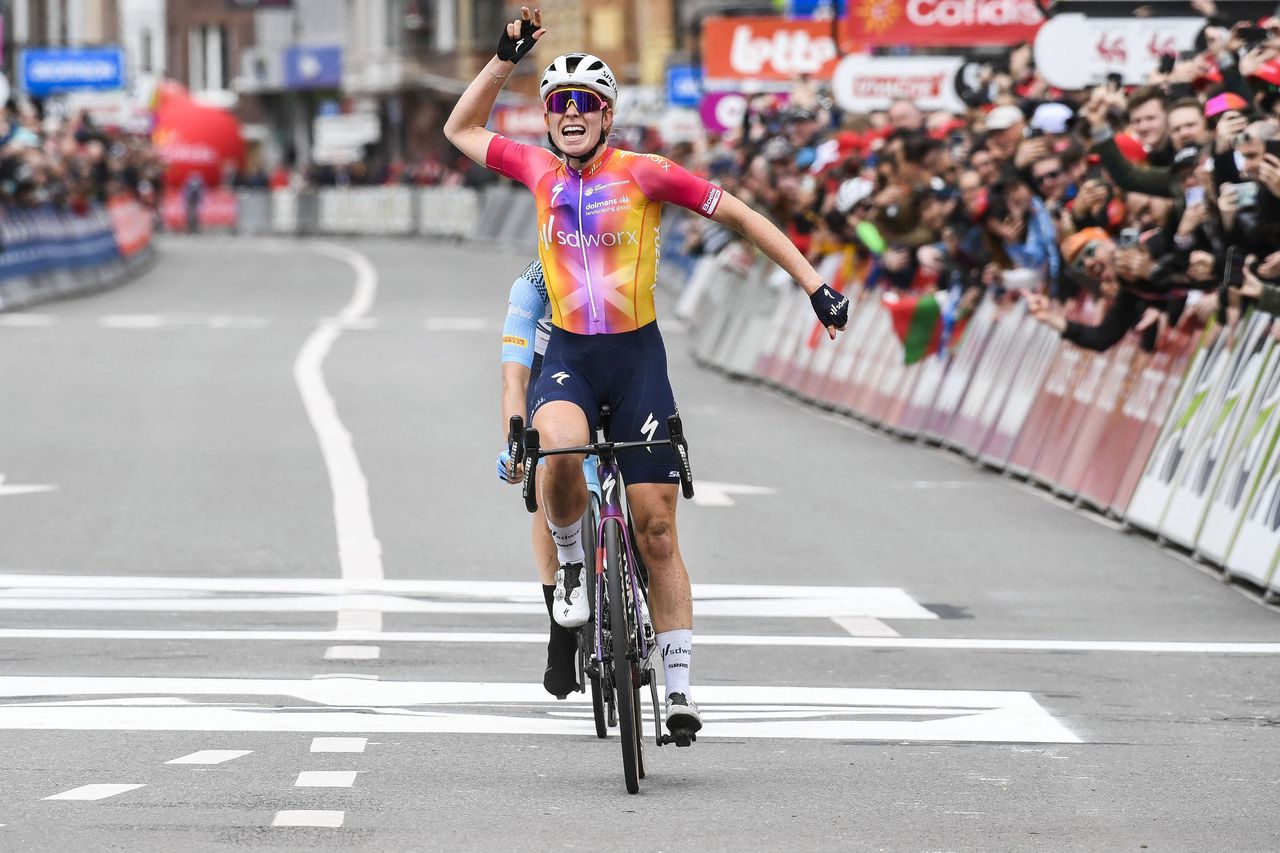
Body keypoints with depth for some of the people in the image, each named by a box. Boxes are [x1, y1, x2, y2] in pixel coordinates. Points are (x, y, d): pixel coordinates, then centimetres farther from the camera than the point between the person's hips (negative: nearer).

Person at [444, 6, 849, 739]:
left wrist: (815, 283, -4)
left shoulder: (644, 174, -7)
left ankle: (679, 684, 6)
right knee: (562, 450, -34)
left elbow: (740, 216, 0)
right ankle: (571, 566, -6)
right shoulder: (539, 169, 4)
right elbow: (460, 130, 16)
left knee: (657, 528, -1)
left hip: (638, 356, -1)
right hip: (569, 355, 1)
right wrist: (505, 59, 3)